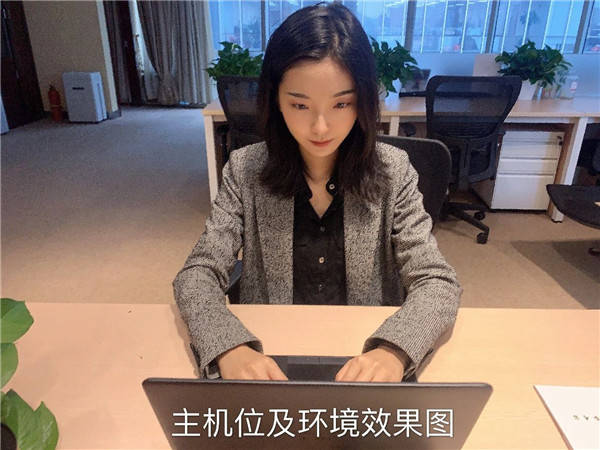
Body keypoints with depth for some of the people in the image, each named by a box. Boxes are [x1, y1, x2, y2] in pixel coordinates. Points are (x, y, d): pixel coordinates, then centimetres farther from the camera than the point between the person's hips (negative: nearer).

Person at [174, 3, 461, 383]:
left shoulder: (392, 172, -8)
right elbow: (198, 275, -10)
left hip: (367, 363, 2)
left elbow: (438, 283, -11)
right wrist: (229, 348, -29)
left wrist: (393, 350, -30)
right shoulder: (246, 170, -8)